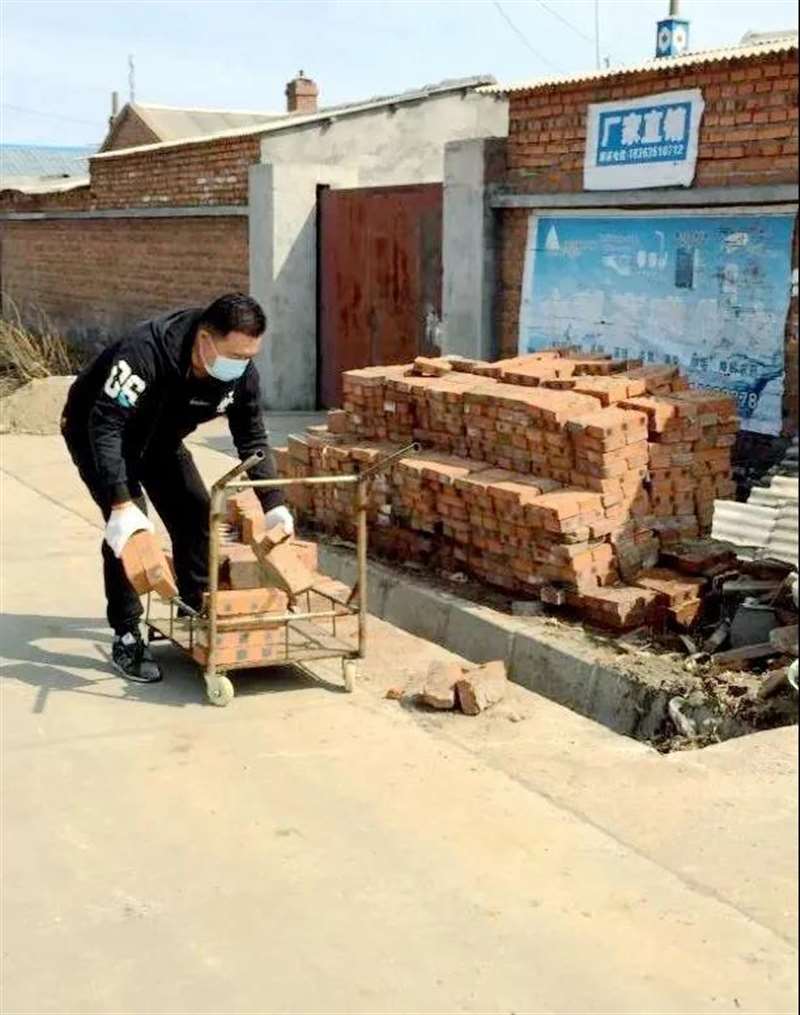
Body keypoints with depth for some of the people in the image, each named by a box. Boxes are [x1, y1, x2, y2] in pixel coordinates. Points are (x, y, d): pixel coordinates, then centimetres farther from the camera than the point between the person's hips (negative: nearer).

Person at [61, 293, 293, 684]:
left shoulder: (241, 373, -21)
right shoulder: (145, 352, -41)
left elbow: (252, 441, -9)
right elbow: (106, 426, -42)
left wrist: (274, 504, -16)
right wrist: (122, 502, -49)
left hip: (159, 438, 6)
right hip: (95, 432, -6)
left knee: (197, 515, -2)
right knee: (128, 527, -19)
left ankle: (199, 615, 17)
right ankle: (126, 638, -8)